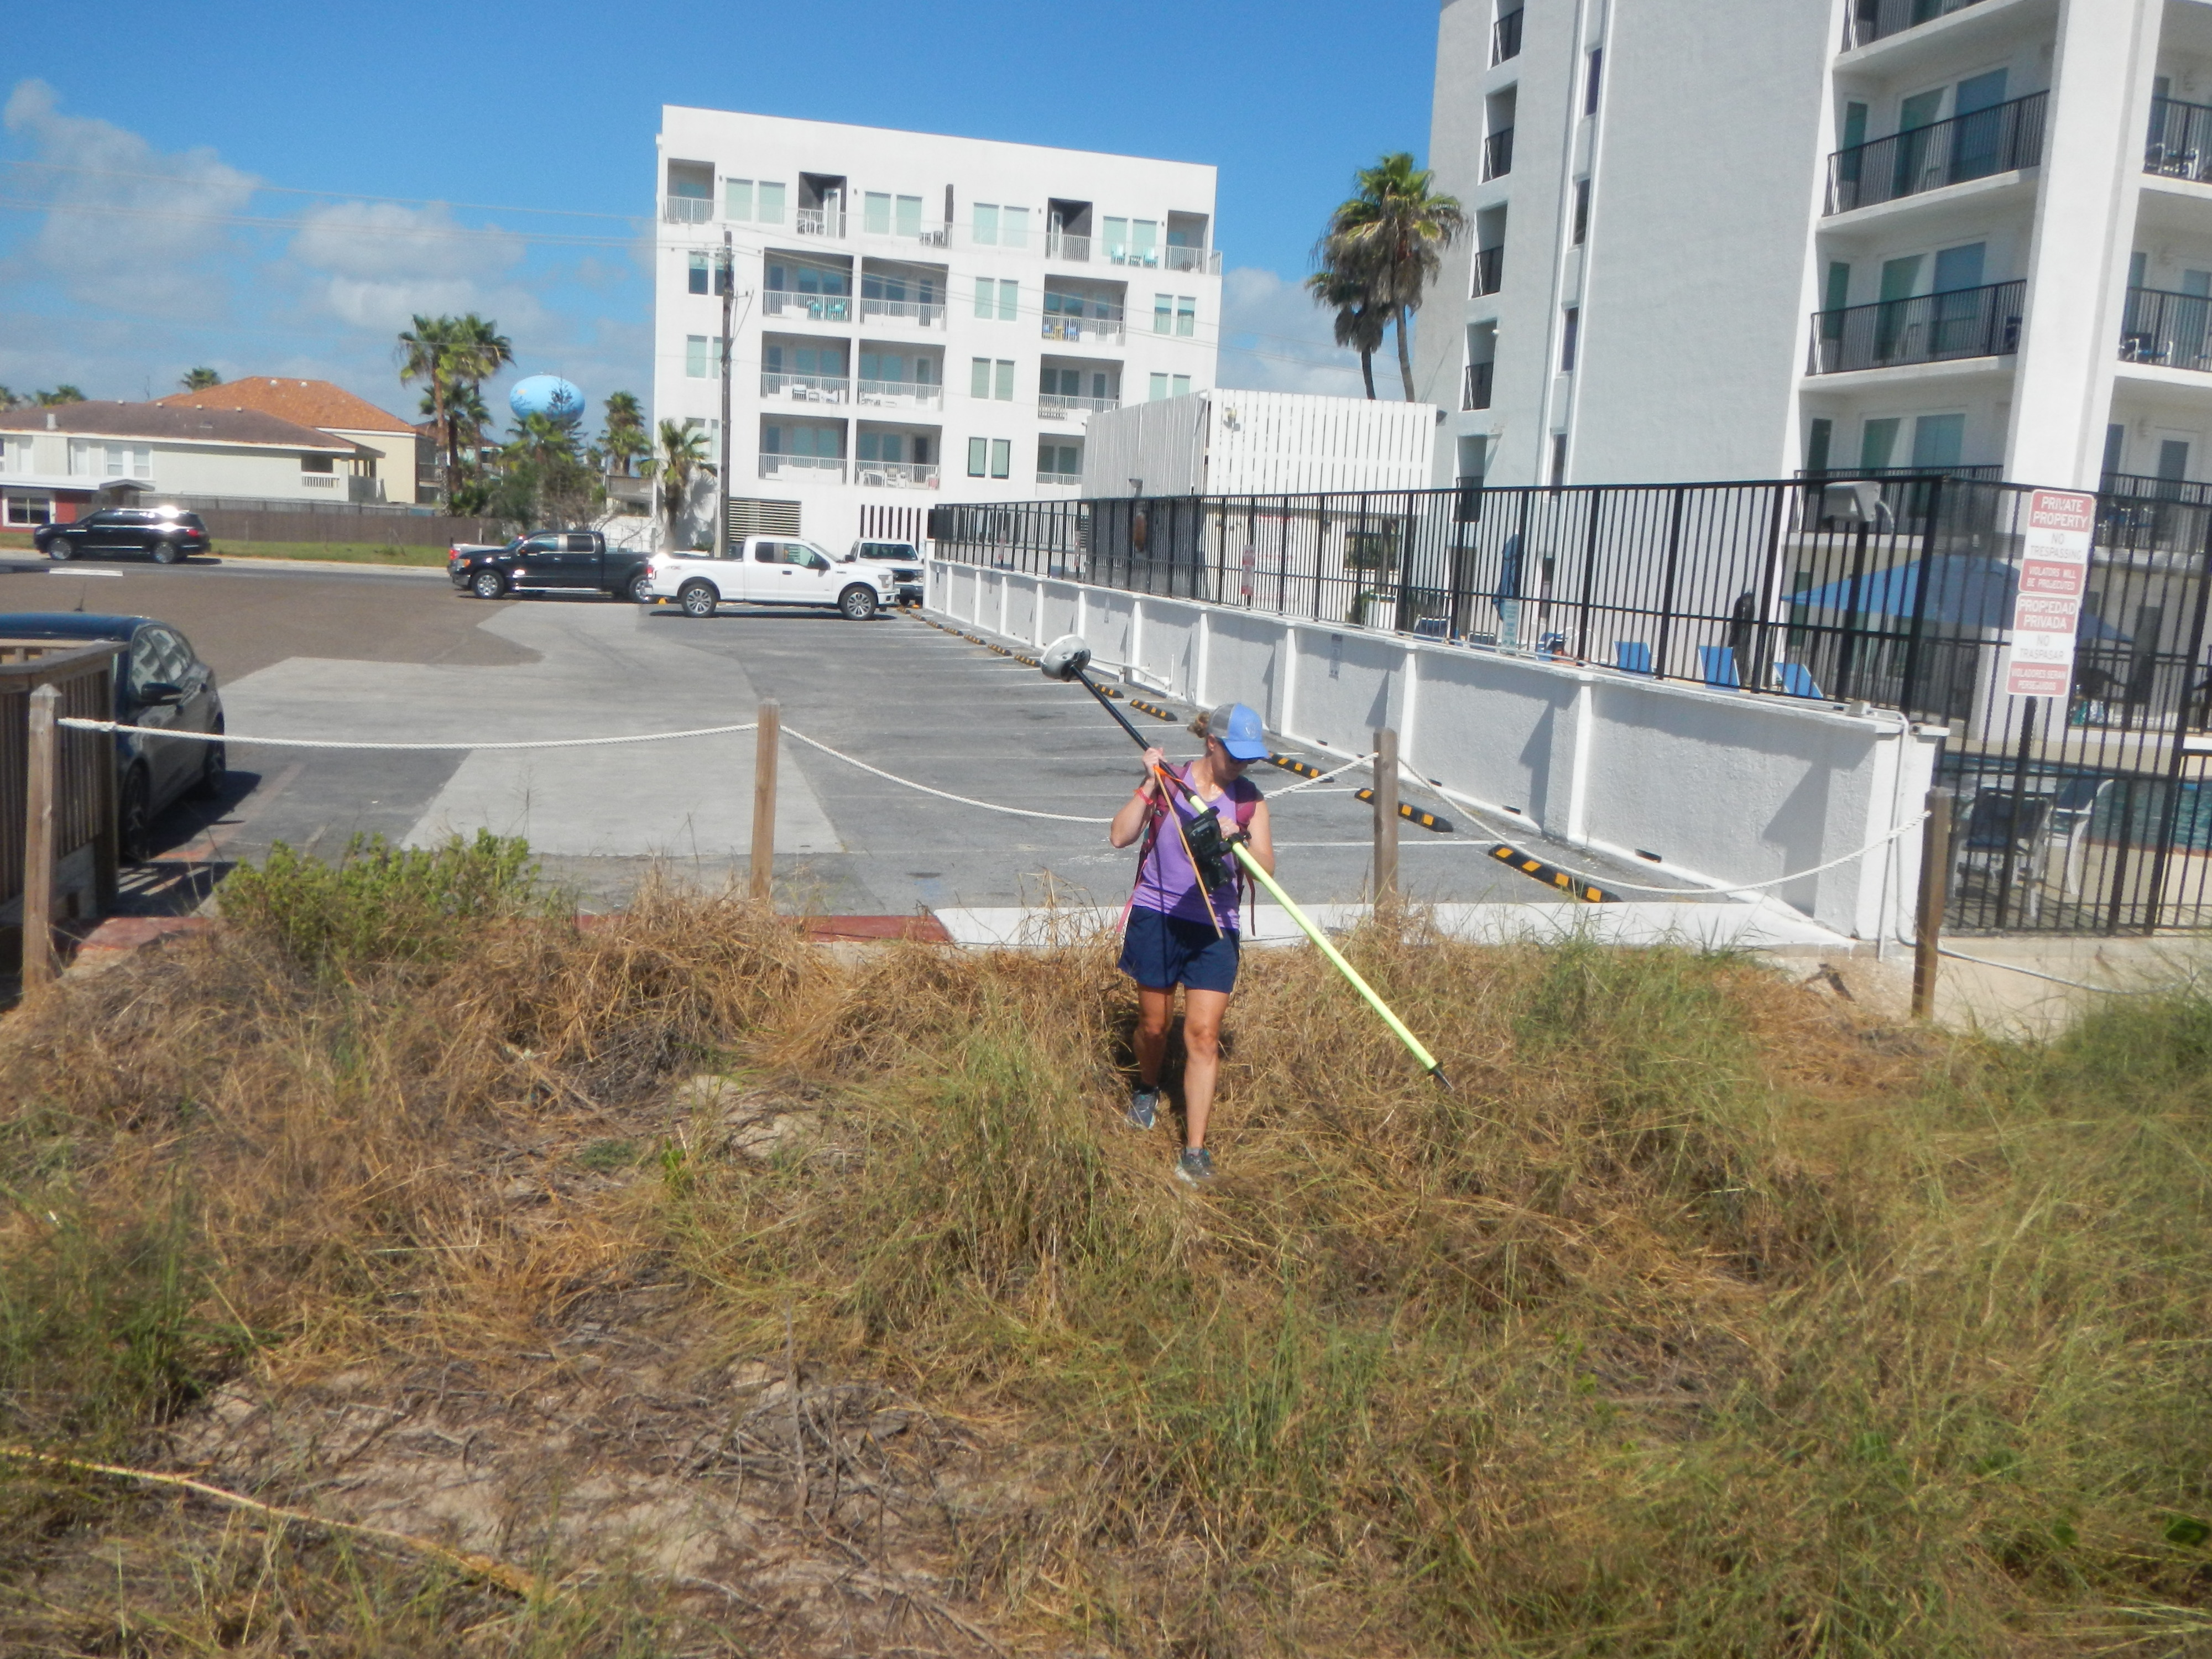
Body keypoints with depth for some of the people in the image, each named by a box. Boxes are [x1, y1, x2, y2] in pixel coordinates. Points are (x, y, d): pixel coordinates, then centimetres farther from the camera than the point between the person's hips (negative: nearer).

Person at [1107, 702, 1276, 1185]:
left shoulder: (1250, 801, 2)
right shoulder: (1169, 782, -2)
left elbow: (1266, 870, -4)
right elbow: (1119, 836, -10)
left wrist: (1238, 840, -22)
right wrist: (1149, 784, -15)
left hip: (1214, 929, 0)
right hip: (1156, 918, 0)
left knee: (1203, 1035, -7)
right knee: (1154, 1024, 13)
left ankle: (1195, 1151, -2)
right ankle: (1147, 1090, 46)